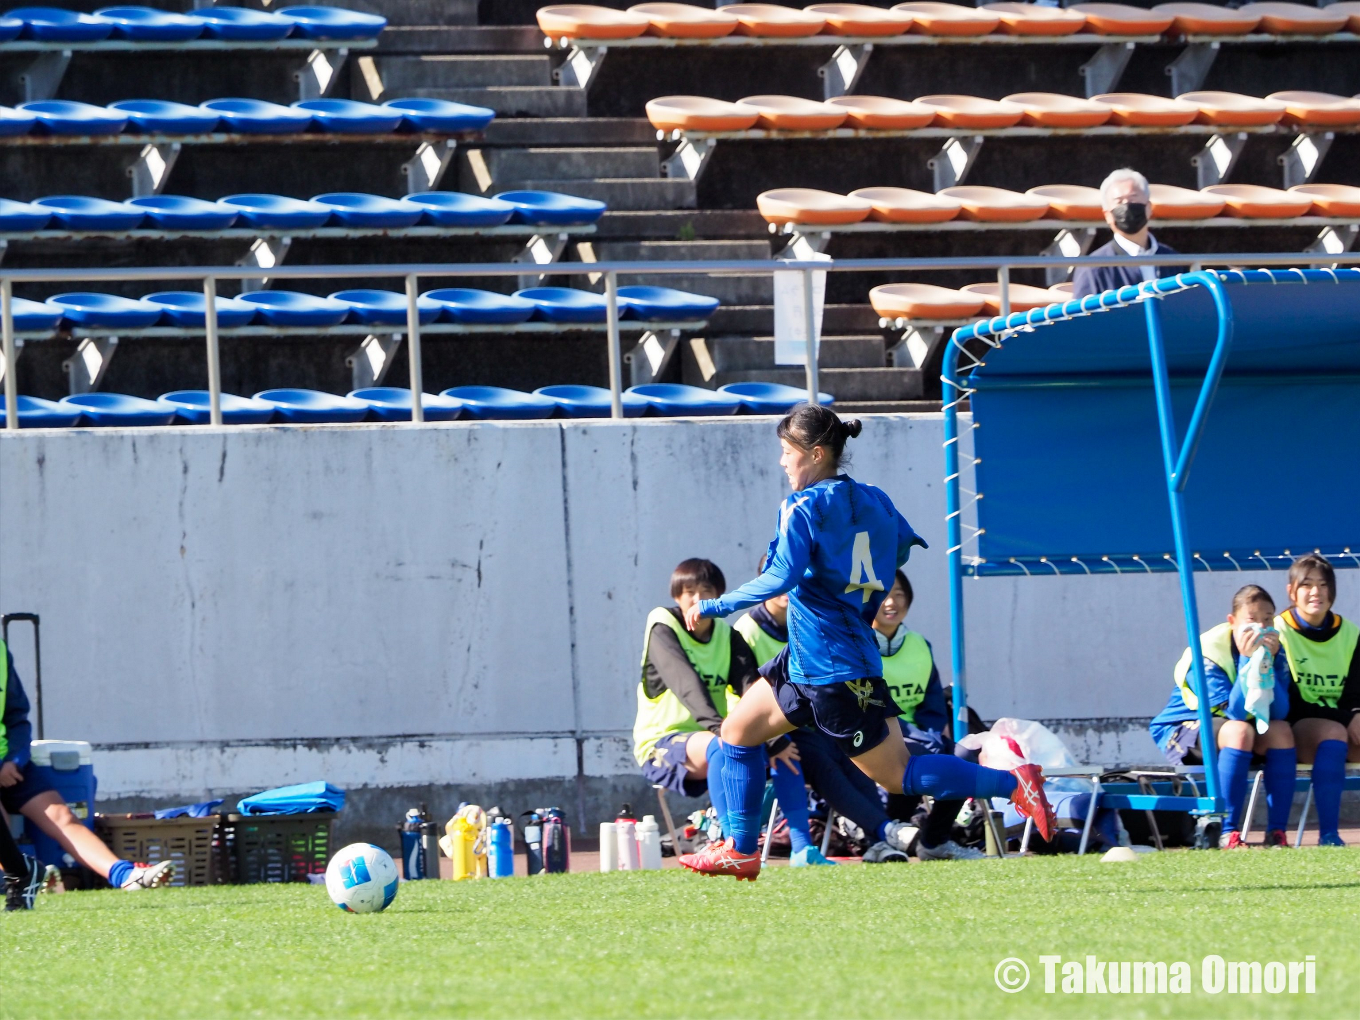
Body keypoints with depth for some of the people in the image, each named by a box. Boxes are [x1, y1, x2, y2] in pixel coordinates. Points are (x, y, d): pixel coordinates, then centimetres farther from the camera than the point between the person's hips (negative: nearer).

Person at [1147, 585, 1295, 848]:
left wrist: (1268, 663, -28)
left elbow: (1279, 712, -18)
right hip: (1181, 729, -6)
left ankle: (1277, 833, -22)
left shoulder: (1274, 649, -6)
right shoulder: (1209, 653, -23)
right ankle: (1227, 834, -34)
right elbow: (1235, 713, -31)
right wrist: (1247, 661, -36)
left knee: (1281, 731, -23)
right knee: (1239, 731, -35)